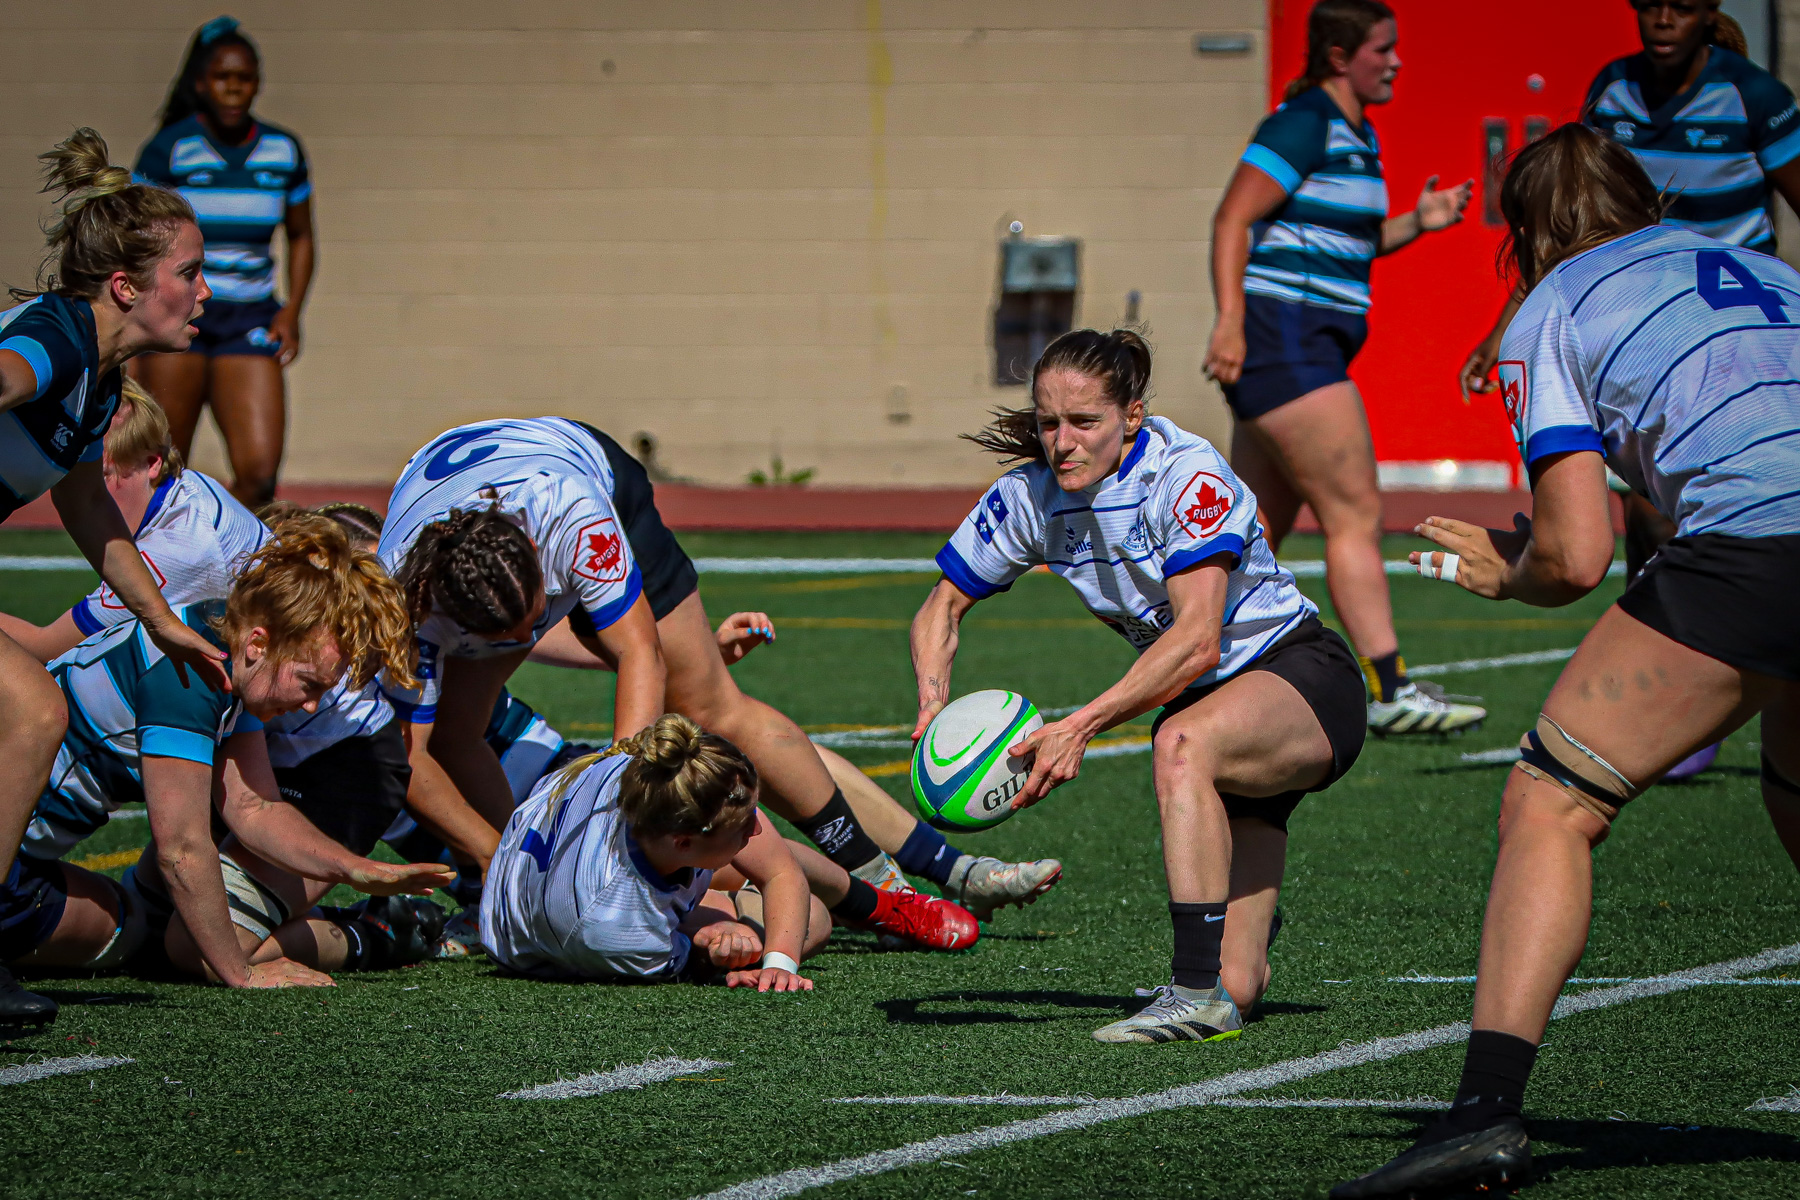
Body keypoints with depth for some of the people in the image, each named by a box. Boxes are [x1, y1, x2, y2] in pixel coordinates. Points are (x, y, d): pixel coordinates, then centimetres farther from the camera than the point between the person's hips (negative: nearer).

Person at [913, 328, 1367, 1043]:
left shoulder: (1187, 474, -24)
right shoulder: (1031, 496, -7)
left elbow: (1196, 642, -32)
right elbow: (941, 609, 4)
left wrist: (1081, 726, -38)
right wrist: (935, 708, -15)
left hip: (1302, 678, -5)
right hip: (1204, 701, 5)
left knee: (1184, 742, -41)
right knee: (1238, 989, -5)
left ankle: (1200, 992, -37)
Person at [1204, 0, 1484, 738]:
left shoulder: (1358, 136, 17)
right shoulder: (1303, 125, -12)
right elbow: (1232, 220, -16)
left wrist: (1417, 223, 10)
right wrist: (1230, 323, -24)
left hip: (1312, 350, 10)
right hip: (1279, 337, -10)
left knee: (1257, 535, 11)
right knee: (1356, 516, -11)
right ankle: (1389, 693, -12)